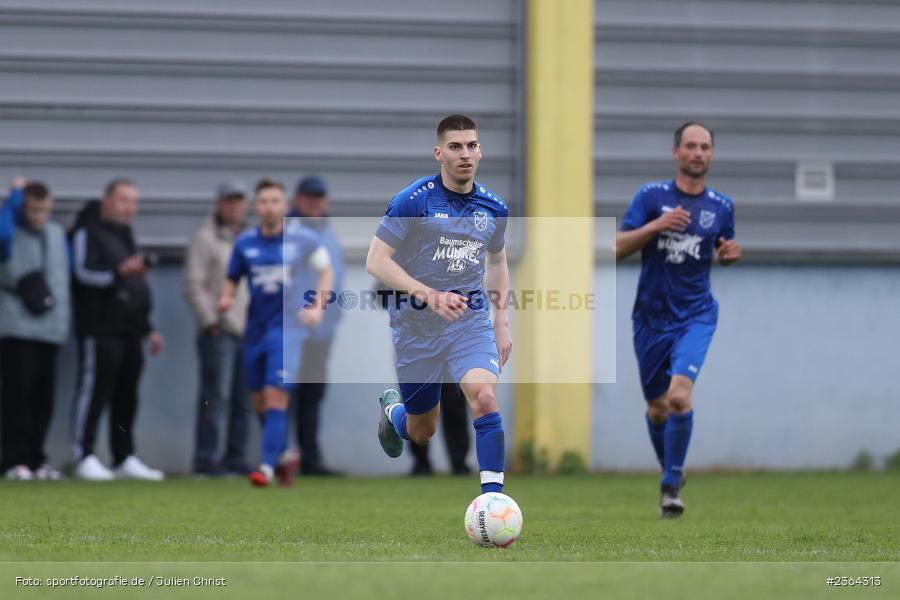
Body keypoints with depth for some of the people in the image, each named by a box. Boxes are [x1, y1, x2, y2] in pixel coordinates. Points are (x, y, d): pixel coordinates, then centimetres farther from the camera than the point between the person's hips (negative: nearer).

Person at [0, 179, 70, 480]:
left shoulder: (57, 234, 15)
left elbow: (66, 274, 23)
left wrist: (64, 316, 15)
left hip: (50, 329, 6)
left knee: (43, 398, 6)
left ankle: (34, 458, 12)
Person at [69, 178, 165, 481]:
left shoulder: (125, 235, 25)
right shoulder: (88, 232, -2)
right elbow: (83, 271, -16)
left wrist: (147, 328, 28)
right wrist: (119, 271, -27)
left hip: (129, 330, 8)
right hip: (99, 328, -8)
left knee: (127, 396, 7)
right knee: (94, 388, -10)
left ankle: (125, 458, 12)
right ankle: (84, 457, -9)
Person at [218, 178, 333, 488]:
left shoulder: (302, 239, -3)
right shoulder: (245, 243, 3)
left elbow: (326, 270, 9)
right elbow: (232, 279, 13)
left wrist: (318, 307, -2)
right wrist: (226, 297, -9)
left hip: (287, 326, -4)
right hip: (255, 330, 4)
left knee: (276, 397, -16)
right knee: (259, 403, 9)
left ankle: (268, 465, -17)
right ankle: (284, 456, 30)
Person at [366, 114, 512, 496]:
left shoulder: (493, 208, 2)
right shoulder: (413, 201, -13)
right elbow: (376, 262, -17)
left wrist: (502, 323, 14)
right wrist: (430, 295, -28)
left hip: (471, 319, 2)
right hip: (416, 324, -2)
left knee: (484, 397, -26)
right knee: (422, 432, 11)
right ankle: (391, 410, 48)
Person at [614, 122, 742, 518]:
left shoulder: (721, 206, 3)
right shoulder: (651, 196, -3)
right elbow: (617, 248, -7)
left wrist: (728, 254, -3)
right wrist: (656, 226, -21)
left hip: (695, 317, -1)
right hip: (651, 318, 1)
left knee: (680, 394, -22)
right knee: (657, 408, 10)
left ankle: (671, 485, -10)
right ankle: (671, 471, 37)